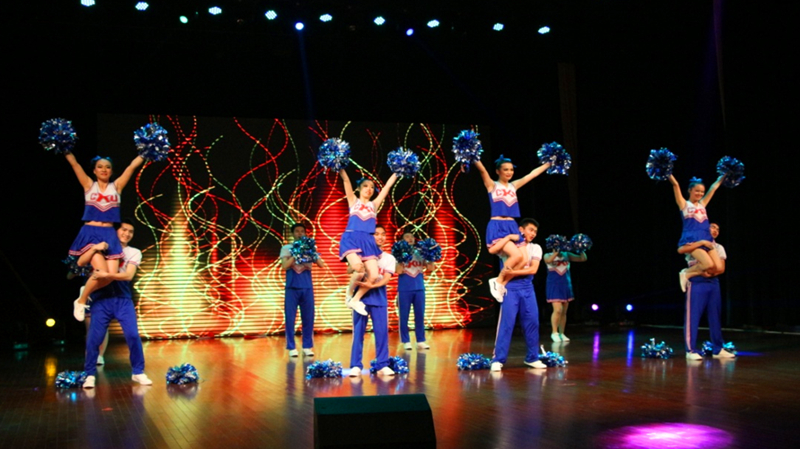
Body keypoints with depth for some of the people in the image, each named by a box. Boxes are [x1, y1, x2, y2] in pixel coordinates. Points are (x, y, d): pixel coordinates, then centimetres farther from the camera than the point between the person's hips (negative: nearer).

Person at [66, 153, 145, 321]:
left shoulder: (116, 187, 10)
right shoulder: (89, 185, 7)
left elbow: (132, 167, 8)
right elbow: (74, 163, 1)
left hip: (109, 236, 3)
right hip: (90, 234, -3)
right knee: (102, 272, -20)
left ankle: (88, 291, 23)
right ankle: (81, 301, 5)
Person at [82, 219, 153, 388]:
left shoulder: (134, 253, 12)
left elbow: (128, 275, -4)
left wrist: (107, 275, -17)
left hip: (123, 299, 0)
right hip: (101, 299, 0)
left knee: (133, 335, -10)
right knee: (94, 338, -7)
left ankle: (138, 372, 4)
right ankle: (90, 375, 8)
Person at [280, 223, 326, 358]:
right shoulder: (286, 248, 5)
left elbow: (321, 265, 0)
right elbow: (284, 266, -9)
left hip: (307, 288, 2)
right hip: (292, 288, -2)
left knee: (308, 318, 2)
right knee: (290, 318, -2)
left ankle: (307, 346, 9)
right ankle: (291, 347, 4)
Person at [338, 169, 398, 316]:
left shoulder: (374, 204, 20)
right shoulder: (353, 201, 14)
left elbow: (388, 186, 21)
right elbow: (346, 180, 6)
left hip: (368, 241, 4)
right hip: (351, 238, -4)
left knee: (373, 275, -11)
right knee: (358, 266, -29)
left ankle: (355, 299, 9)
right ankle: (349, 291, 0)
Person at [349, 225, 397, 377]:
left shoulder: (389, 258, 9)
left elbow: (386, 279, -4)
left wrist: (372, 285, -22)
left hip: (379, 296, 1)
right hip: (361, 295, -1)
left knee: (382, 331, -1)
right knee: (358, 331, -1)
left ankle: (382, 365, 5)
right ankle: (356, 366, 2)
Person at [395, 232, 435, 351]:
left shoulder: (419, 254, 5)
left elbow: (430, 268, -1)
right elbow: (399, 271, -14)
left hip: (419, 289, 3)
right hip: (404, 290, -3)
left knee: (420, 316, 6)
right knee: (404, 316, 2)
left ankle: (421, 341, 13)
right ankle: (406, 341, 9)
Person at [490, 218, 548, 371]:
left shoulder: (536, 248, 11)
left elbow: (533, 269, -4)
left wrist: (514, 272, -14)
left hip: (527, 287, 4)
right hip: (511, 286, -4)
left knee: (532, 322, 2)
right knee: (506, 322, -9)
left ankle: (532, 357, 15)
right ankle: (498, 359, -6)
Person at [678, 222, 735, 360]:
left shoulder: (719, 248, 20)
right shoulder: (695, 244, 4)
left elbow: (721, 268, 9)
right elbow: (681, 250, -17)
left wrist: (711, 273, -13)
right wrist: (702, 242, -19)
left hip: (713, 282, 6)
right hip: (697, 282, -5)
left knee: (715, 317, 7)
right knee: (693, 316, -7)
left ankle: (718, 349, 14)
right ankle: (691, 350, -5)